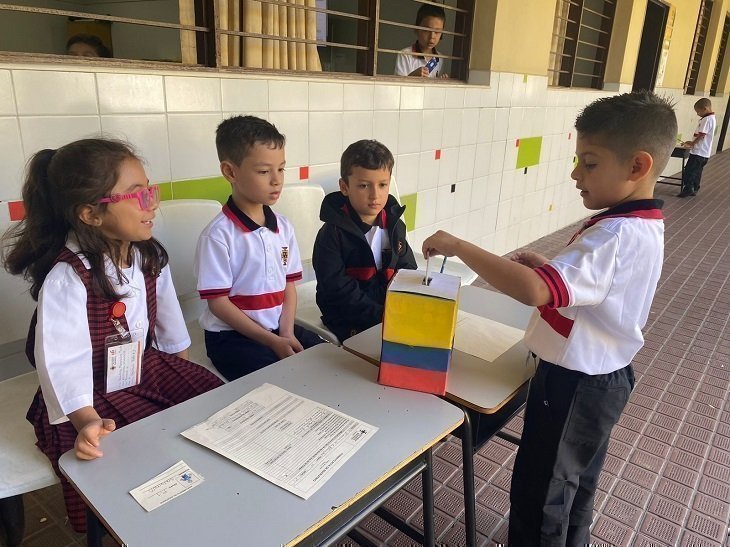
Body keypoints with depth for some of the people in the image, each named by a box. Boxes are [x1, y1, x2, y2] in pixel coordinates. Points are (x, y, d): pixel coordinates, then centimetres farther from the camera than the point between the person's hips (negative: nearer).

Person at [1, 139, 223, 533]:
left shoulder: (149, 256, -3)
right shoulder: (67, 278, -25)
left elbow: (166, 315, 8)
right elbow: (63, 360, -30)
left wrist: (182, 372, 13)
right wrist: (88, 421, -39)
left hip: (147, 369, 7)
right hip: (95, 394, -7)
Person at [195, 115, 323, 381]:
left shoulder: (283, 227, 3)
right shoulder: (218, 235, -15)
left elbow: (289, 286, 6)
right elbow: (218, 302, -14)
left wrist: (287, 333, -8)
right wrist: (272, 341, -16)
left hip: (279, 329, 6)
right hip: (232, 336, -6)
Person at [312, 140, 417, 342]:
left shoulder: (395, 226, 7)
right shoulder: (332, 233, -11)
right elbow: (337, 289, -15)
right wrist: (379, 315, -19)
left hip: (392, 313, 6)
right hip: (348, 323, -6)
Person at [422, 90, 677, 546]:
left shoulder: (616, 236, -29)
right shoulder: (643, 226, 3)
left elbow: (534, 292, -42)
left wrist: (459, 246, -36)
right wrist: (547, 266, 2)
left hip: (573, 384, -10)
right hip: (600, 378, 10)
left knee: (539, 495, 9)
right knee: (576, 484, 28)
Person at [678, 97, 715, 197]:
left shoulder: (707, 119, -17)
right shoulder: (711, 118, 15)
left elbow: (701, 135, -20)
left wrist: (691, 144, -11)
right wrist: (692, 142, 13)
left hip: (698, 151, -10)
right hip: (704, 152, 10)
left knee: (689, 171, -6)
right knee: (696, 172, 14)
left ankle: (688, 189, -5)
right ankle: (694, 189, 19)